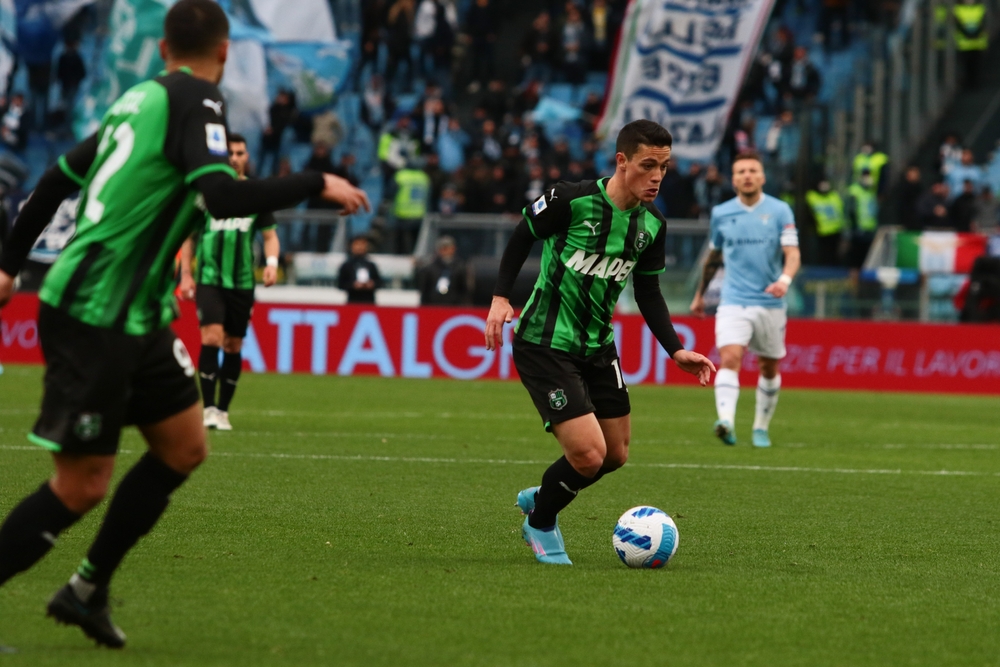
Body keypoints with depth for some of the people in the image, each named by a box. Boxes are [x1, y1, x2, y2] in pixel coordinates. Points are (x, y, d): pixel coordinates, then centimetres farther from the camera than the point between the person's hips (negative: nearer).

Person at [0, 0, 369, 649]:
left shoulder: (141, 99, 13)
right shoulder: (195, 100, -11)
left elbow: (61, 175, 22)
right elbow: (222, 196, -25)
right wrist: (317, 184, -15)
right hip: (93, 319, -9)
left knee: (184, 447, 12)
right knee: (83, 484, -8)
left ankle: (88, 590, 17)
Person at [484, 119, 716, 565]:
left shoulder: (652, 225, 0)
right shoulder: (572, 201, -19)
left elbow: (648, 293, 11)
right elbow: (522, 236, -4)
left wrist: (676, 350, 1)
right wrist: (501, 297, -12)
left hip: (597, 345, 7)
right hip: (544, 344, -7)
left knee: (616, 456, 12)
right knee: (588, 454, -15)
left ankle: (539, 497, 40)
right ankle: (541, 525, 15)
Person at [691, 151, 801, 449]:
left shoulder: (779, 211, -1)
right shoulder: (721, 214, 6)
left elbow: (792, 254, -10)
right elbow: (714, 256, 21)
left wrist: (784, 280, -31)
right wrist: (700, 294, 28)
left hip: (770, 302, 0)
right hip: (733, 301, 0)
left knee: (769, 368, 10)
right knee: (729, 358, -21)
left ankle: (761, 427, 27)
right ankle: (726, 421, -36)